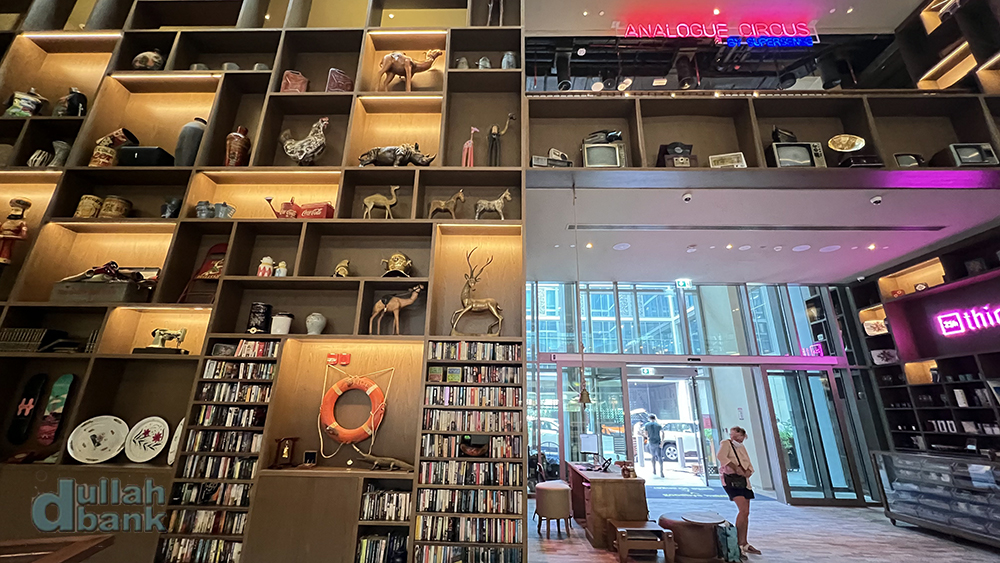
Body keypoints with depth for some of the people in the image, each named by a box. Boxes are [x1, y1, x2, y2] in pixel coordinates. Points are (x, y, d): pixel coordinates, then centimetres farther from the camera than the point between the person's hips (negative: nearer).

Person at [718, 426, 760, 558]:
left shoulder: (742, 447, 20)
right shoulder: (726, 443, -3)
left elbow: (749, 464, 16)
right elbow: (721, 457, -20)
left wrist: (748, 471, -4)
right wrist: (736, 467, -22)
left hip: (743, 481, 8)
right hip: (731, 479, -8)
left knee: (746, 513, 10)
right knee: (743, 510, -19)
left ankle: (744, 544, 22)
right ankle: (737, 542, -11)